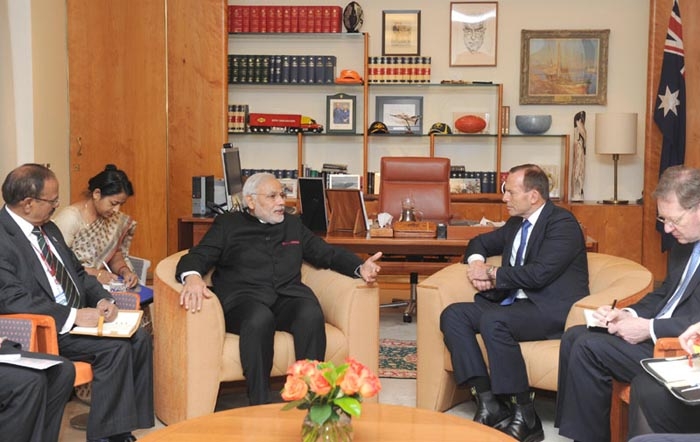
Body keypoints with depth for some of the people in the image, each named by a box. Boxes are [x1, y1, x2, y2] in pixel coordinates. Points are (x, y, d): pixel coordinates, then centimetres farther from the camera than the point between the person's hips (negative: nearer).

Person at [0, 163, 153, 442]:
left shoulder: (48, 228, 13)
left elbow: (77, 271, 20)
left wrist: (102, 299, 0)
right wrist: (73, 316, -26)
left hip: (78, 316, 9)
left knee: (139, 339, -8)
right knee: (115, 348, -24)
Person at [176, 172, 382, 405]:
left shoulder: (293, 224, 26)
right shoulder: (227, 224, 16)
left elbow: (327, 253, 23)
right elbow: (197, 257, 5)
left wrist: (360, 267, 3)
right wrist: (192, 277, -21)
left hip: (288, 297, 3)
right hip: (245, 298, -2)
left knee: (312, 314, -33)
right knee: (260, 318, -38)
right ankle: (259, 406, -33)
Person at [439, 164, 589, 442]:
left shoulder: (562, 223, -9)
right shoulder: (516, 224, 17)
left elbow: (539, 273, -21)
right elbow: (480, 242, 30)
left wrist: (493, 275, -9)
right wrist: (476, 262, 5)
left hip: (553, 310, -8)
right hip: (516, 303, 9)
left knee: (493, 320, -34)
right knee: (453, 315, -12)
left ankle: (525, 417, -23)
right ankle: (488, 404, -18)